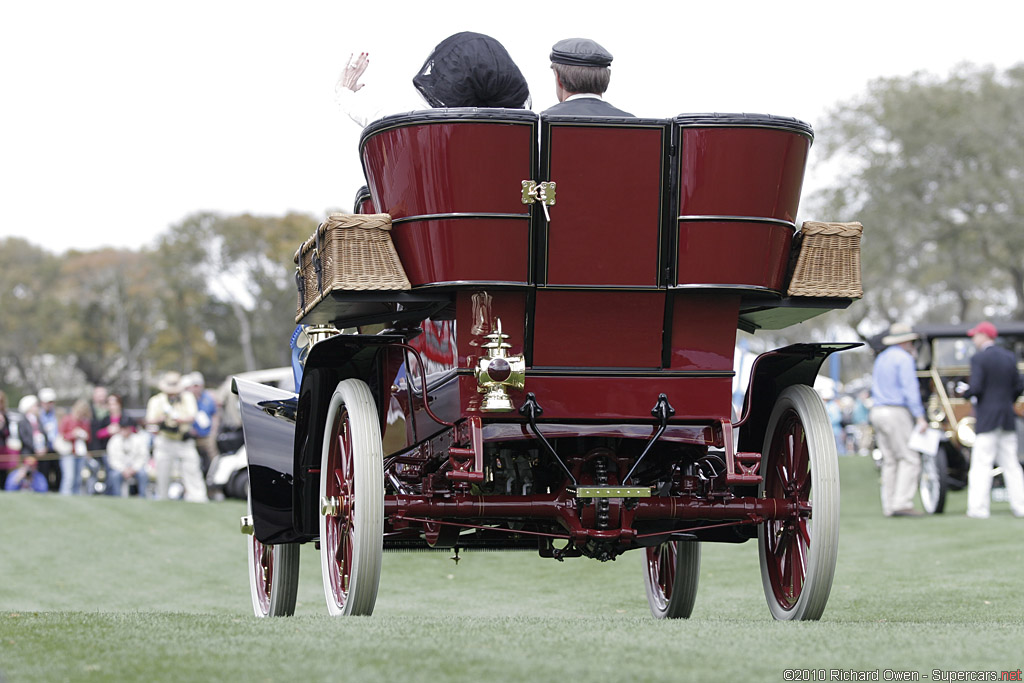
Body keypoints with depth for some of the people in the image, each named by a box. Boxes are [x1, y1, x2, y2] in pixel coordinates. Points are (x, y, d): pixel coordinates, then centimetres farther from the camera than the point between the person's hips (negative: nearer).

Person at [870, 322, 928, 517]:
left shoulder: (881, 359, 18)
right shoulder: (904, 358, -7)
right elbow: (910, 389, -15)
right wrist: (920, 417, -18)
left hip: (877, 411, 8)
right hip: (896, 412, -8)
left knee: (889, 460, 9)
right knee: (909, 458, -7)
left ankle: (888, 506, 4)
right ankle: (902, 503, -16)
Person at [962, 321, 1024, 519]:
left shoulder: (978, 358, -9)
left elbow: (975, 388, -17)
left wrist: (966, 393, 4)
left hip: (987, 419, -6)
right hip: (1008, 419, 6)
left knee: (982, 464, -7)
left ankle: (978, 508, -11)